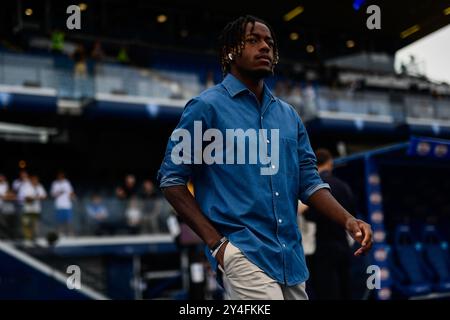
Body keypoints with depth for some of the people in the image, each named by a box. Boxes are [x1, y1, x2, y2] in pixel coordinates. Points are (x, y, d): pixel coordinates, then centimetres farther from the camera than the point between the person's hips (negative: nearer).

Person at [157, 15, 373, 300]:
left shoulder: (289, 115, 14)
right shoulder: (207, 106, -3)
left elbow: (308, 180, 13)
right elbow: (171, 179, -4)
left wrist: (347, 220, -5)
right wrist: (215, 241, -11)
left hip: (291, 256, 6)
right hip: (242, 251, -6)